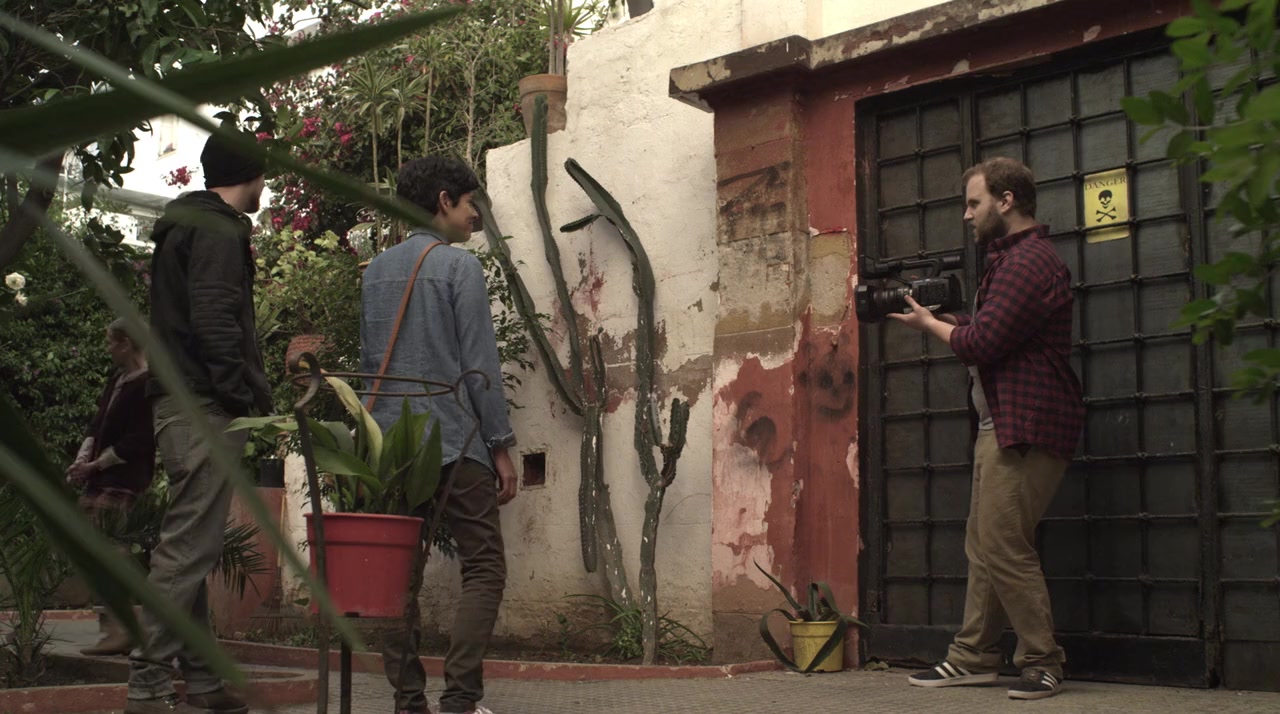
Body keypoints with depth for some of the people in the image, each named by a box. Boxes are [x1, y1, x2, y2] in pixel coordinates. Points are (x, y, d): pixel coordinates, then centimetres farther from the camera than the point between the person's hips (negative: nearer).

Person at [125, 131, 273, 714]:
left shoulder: (182, 227, 23)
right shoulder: (218, 232, -8)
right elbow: (215, 324, -19)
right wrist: (254, 397, -15)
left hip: (178, 404, 11)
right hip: (203, 409, -11)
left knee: (189, 547, 12)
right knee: (188, 547, -10)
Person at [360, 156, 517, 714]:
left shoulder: (376, 271, 15)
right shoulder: (459, 266, -5)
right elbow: (480, 365, -9)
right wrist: (501, 446, -5)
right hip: (455, 443, -6)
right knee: (483, 569, -1)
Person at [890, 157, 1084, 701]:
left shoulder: (1028, 261, -15)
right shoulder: (1014, 257, 21)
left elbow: (981, 344, -20)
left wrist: (929, 324, -3)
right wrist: (948, 318, 3)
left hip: (1025, 428, -11)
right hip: (1002, 425, 11)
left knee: (1003, 547, -9)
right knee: (983, 546, 12)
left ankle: (1043, 665, 2)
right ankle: (974, 658, 19)